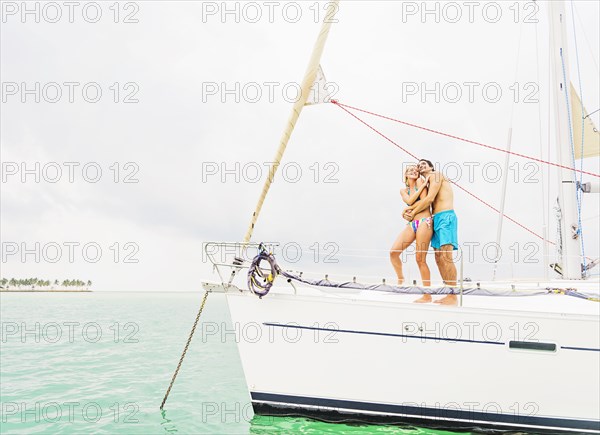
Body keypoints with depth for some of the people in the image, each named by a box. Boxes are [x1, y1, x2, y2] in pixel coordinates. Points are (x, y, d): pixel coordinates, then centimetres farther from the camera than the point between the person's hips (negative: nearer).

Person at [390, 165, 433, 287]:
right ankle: (400, 278, 17)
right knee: (393, 252, -8)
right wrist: (422, 186, -3)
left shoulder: (420, 181, 6)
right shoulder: (403, 191, 20)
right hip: (411, 224, 5)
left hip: (424, 222, -5)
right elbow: (410, 201, -3)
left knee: (420, 259, -9)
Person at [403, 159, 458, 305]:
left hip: (446, 217, -9)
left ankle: (453, 297, -18)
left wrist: (412, 212, -1)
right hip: (436, 219, 9)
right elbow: (425, 201, 9)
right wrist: (410, 208, -7)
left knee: (446, 256, -16)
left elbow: (429, 198, -9)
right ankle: (449, 294, 7)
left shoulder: (435, 175, 2)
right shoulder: (427, 184, 26)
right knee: (439, 258, 5)